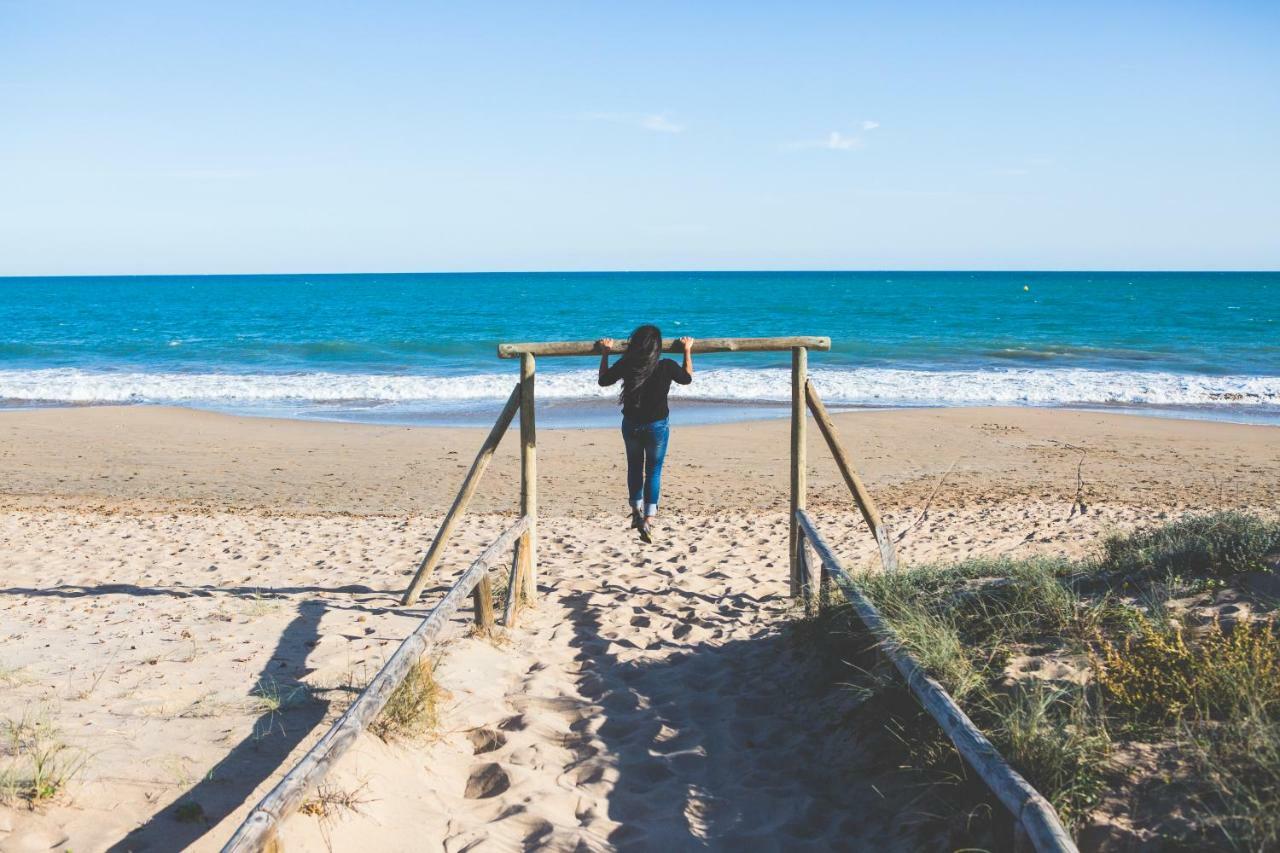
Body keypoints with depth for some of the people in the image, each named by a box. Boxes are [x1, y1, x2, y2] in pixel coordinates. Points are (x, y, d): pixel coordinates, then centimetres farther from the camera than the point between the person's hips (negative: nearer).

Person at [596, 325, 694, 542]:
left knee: (634, 467, 21)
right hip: (657, 426, -2)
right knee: (653, 471, 7)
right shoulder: (667, 367, -16)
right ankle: (648, 519, -1)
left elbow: (603, 380, 4)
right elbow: (687, 378, 5)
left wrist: (605, 354, 13)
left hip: (631, 425, 2)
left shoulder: (625, 365, -13)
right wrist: (687, 351, 17)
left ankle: (636, 511, 31)